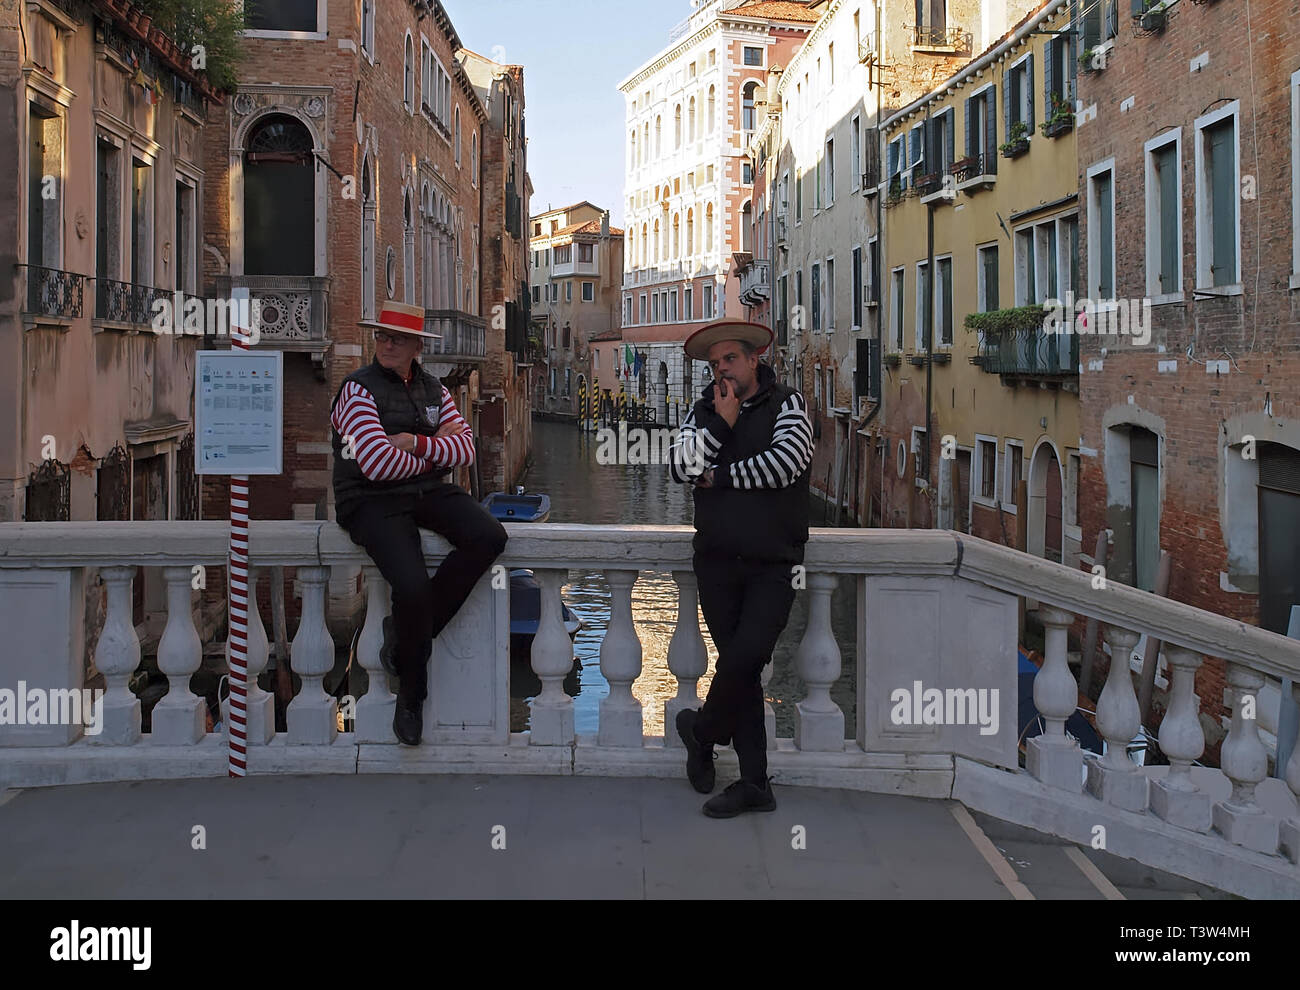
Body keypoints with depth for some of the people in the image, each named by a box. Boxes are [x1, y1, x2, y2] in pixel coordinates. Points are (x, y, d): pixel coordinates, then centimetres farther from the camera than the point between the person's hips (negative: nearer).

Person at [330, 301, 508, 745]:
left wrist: (417, 443, -14)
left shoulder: (434, 390, 14)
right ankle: (411, 693, -1)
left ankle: (406, 634, -8)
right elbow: (378, 464, -18)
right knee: (412, 587, -28)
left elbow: (465, 447, 3)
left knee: (489, 537, -22)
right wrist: (436, 449, -2)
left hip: (429, 492, 6)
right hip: (373, 503, -6)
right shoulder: (358, 390, -7)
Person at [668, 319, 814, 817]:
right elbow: (680, 467, -1)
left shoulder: (786, 403, 1)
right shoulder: (704, 410, 12)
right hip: (718, 561, 3)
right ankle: (754, 784, 11)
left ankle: (701, 729, 14)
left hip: (773, 562, -3)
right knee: (738, 664, 4)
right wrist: (720, 424, -11)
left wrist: (718, 476, -6)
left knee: (746, 656, -16)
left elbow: (788, 461, -15)